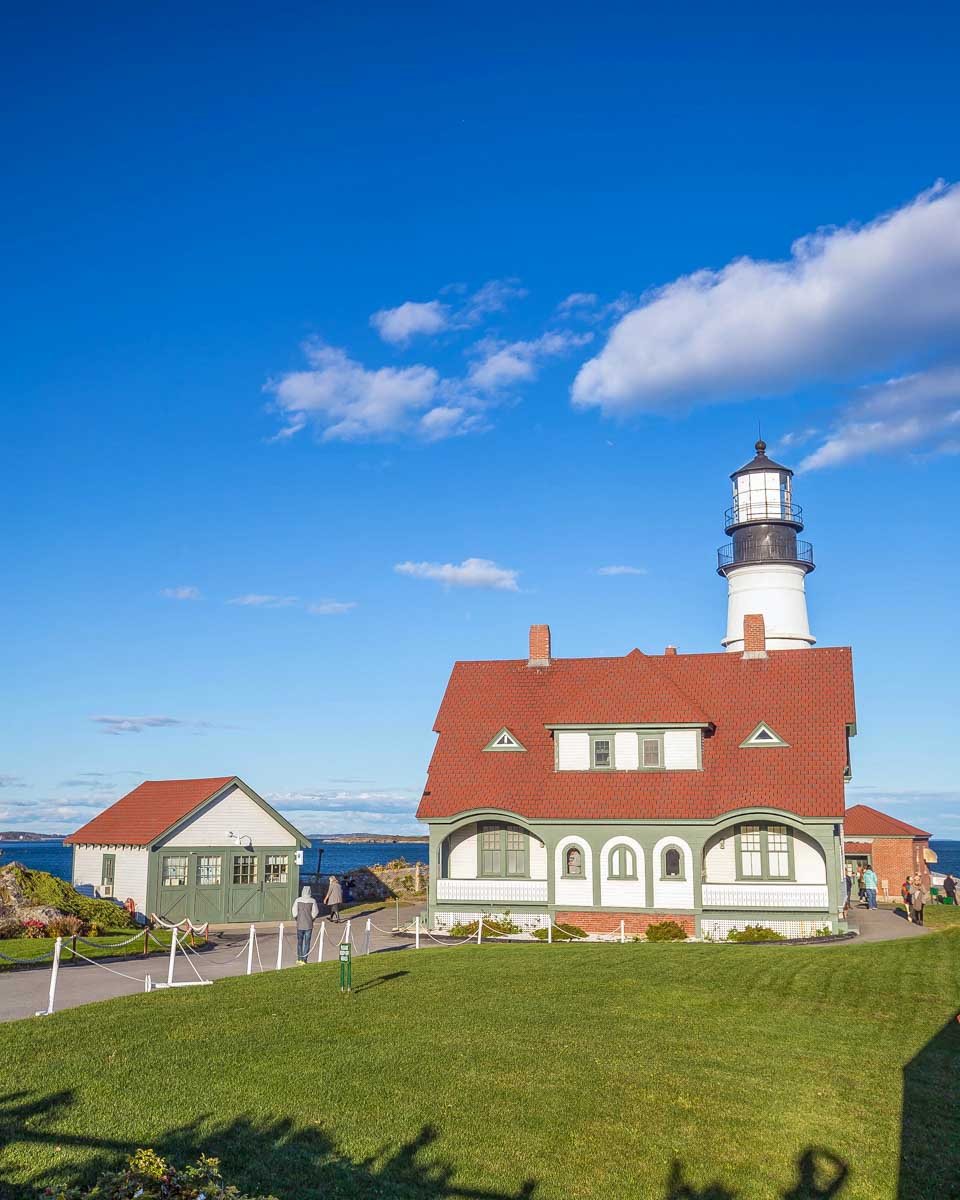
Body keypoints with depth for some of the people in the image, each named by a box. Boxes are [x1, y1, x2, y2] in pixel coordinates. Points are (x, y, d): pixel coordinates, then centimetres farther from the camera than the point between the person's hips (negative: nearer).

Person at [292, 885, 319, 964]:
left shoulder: (298, 900, -5)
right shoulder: (312, 901, -8)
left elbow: (295, 912, -3)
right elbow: (315, 913, -4)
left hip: (300, 924, 1)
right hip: (309, 925, -1)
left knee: (299, 942, 15)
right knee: (307, 942, 7)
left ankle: (299, 959, 14)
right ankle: (304, 959, 4)